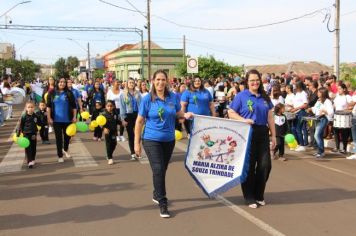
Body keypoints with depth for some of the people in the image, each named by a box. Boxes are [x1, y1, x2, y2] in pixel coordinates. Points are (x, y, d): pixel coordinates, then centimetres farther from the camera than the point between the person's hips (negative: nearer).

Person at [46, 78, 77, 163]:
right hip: (56, 120, -1)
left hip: (67, 119, 1)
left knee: (67, 135, 14)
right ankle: (60, 155, 15)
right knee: (58, 137, 5)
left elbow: (74, 106, 2)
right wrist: (49, 118, -6)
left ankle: (65, 150, 41)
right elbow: (48, 106, -1)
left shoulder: (69, 93, -1)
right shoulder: (52, 93, -2)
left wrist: (74, 117, -3)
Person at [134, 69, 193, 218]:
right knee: (158, 169, -12)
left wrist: (186, 115, -12)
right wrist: (137, 143, -7)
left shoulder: (173, 97, -2)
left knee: (163, 169, 16)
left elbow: (178, 113, 12)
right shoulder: (147, 99, -9)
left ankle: (156, 195, 38)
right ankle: (162, 203, -3)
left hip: (169, 140, 4)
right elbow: (139, 121, -6)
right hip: (151, 140, -4)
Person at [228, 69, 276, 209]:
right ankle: (249, 197, 16)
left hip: (263, 134, 4)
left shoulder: (265, 97, 11)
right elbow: (231, 113, -2)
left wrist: (273, 135, 10)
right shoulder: (241, 96, -2)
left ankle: (259, 195, 22)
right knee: (249, 166, 4)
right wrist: (243, 120, -19)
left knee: (265, 165, 3)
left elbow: (270, 117, 13)